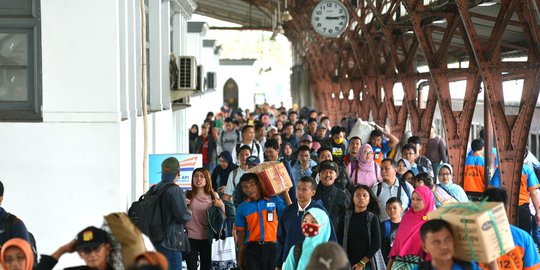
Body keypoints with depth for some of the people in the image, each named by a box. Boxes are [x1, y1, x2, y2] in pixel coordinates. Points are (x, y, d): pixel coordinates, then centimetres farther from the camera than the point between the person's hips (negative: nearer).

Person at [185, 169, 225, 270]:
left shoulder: (213, 196, 4)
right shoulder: (188, 196, 1)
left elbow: (221, 218, 8)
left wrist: (221, 206, -10)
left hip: (207, 238, 1)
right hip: (191, 237, -1)